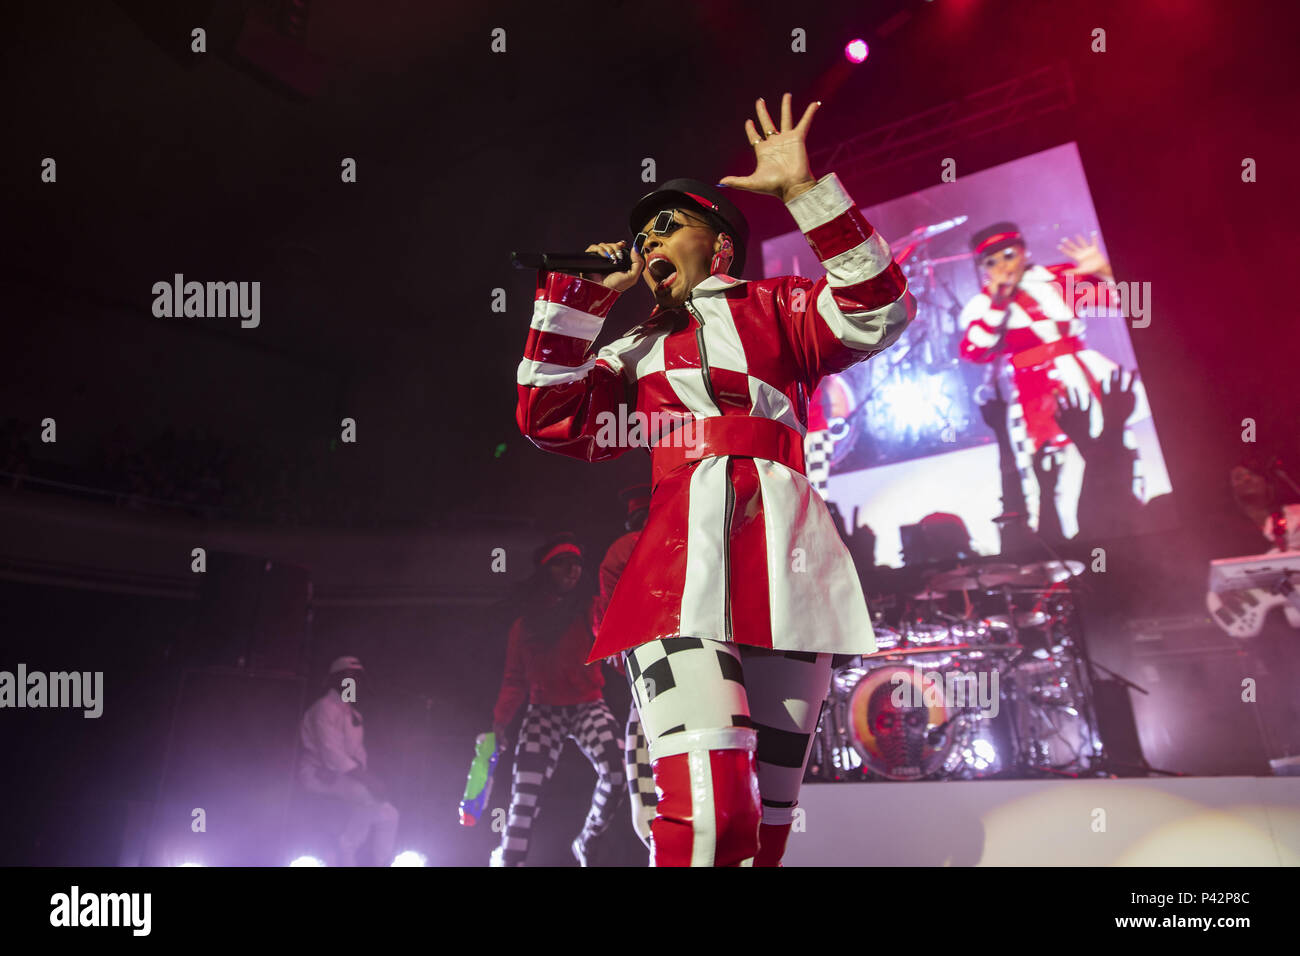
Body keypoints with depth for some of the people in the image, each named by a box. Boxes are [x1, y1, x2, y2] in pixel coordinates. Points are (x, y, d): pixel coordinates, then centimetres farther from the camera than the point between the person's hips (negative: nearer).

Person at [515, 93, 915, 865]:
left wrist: (803, 187, -1)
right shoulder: (636, 354, 26)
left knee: (763, 825, 2)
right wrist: (585, 292, 15)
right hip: (680, 572, 1)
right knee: (709, 816, -19)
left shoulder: (773, 309, 20)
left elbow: (878, 311, 3)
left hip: (778, 571, 0)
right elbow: (552, 419, 13)